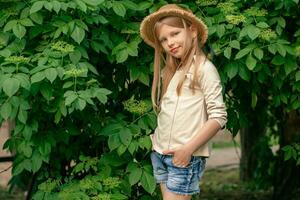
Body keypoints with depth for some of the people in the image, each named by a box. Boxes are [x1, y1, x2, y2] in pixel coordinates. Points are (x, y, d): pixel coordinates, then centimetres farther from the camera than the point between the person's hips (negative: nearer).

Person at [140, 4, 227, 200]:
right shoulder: (168, 72, 15)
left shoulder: (204, 68, -7)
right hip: (161, 153, 7)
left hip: (185, 156, -7)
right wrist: (158, 139, 2)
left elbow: (218, 117, -13)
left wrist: (188, 149, -15)